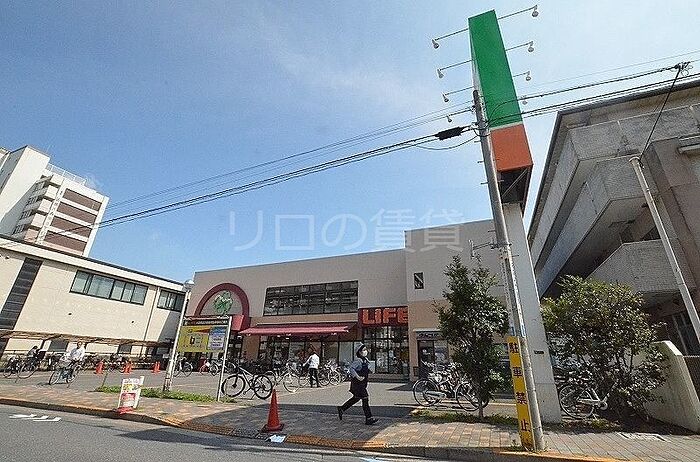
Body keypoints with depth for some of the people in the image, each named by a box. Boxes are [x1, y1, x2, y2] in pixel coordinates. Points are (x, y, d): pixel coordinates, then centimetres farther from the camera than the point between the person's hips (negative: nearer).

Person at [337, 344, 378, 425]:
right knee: (365, 399, -5)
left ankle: (341, 408, 35)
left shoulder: (365, 360, 8)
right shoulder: (358, 360, -20)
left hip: (362, 383, 10)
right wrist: (357, 377, -30)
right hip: (357, 383, -10)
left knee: (356, 398, 21)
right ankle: (369, 419, 4)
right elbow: (351, 368, -27)